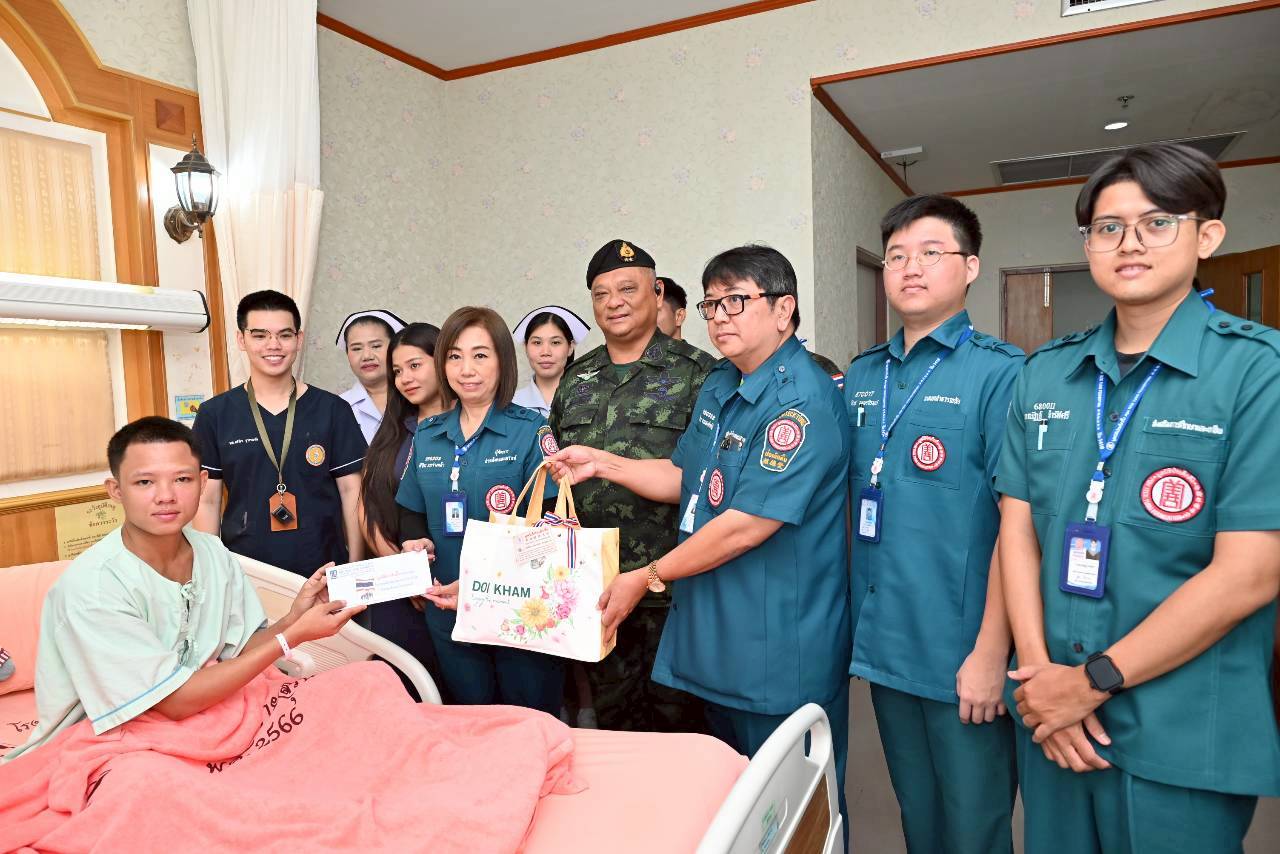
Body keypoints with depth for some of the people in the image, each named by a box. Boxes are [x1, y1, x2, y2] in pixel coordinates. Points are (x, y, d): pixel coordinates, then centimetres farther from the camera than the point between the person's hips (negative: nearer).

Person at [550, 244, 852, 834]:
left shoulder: (802, 402, -22)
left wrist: (647, 578, -15)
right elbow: (686, 479, 16)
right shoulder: (719, 387, 9)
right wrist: (602, 464, 4)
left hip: (781, 652, -8)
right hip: (714, 636, 9)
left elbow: (748, 523, -24)